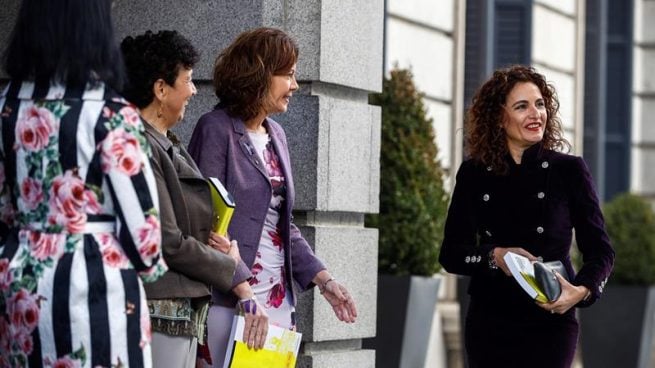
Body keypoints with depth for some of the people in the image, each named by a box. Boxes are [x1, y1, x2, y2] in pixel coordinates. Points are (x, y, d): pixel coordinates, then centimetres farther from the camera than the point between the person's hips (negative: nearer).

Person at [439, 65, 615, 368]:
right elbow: (451, 253, 5)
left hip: (549, 323, -2)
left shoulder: (570, 171, -1)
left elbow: (600, 250, 1)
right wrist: (495, 257, -15)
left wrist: (581, 291, -19)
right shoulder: (474, 174, 4)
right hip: (488, 323, 2)